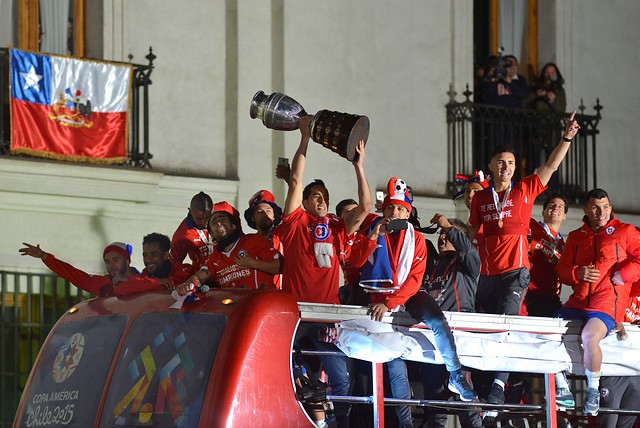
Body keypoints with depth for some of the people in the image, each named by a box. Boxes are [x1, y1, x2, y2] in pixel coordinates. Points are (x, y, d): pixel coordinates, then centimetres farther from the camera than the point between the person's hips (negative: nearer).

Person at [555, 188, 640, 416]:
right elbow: (562, 269, 14)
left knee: (589, 336, -34)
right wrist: (578, 273, -6)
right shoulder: (575, 237, 18)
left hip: (607, 304, -6)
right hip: (577, 303, 6)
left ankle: (593, 390, -14)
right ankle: (562, 389, 2)